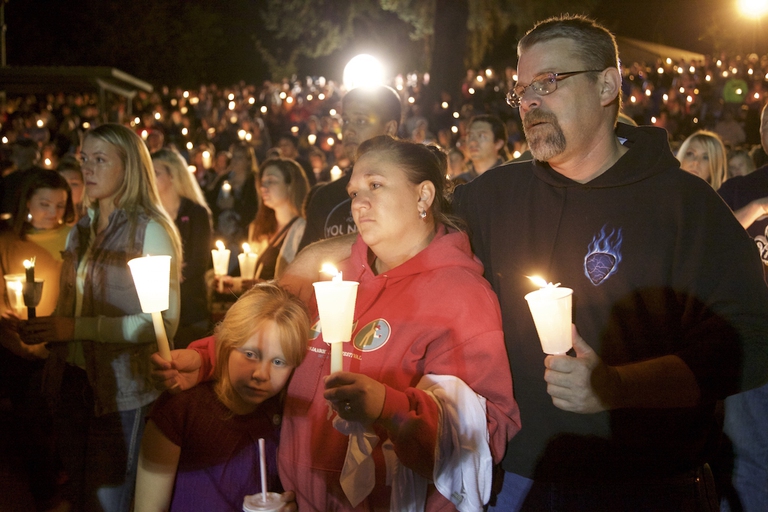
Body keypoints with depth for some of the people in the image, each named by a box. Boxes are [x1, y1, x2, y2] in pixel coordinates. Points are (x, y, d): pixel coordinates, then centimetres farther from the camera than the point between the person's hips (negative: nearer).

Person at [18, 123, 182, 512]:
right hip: (72, 378, 6)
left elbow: (165, 321, -18)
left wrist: (77, 328, -21)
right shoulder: (81, 232, 12)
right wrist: (42, 329, -3)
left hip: (121, 387, -6)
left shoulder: (151, 231, -10)